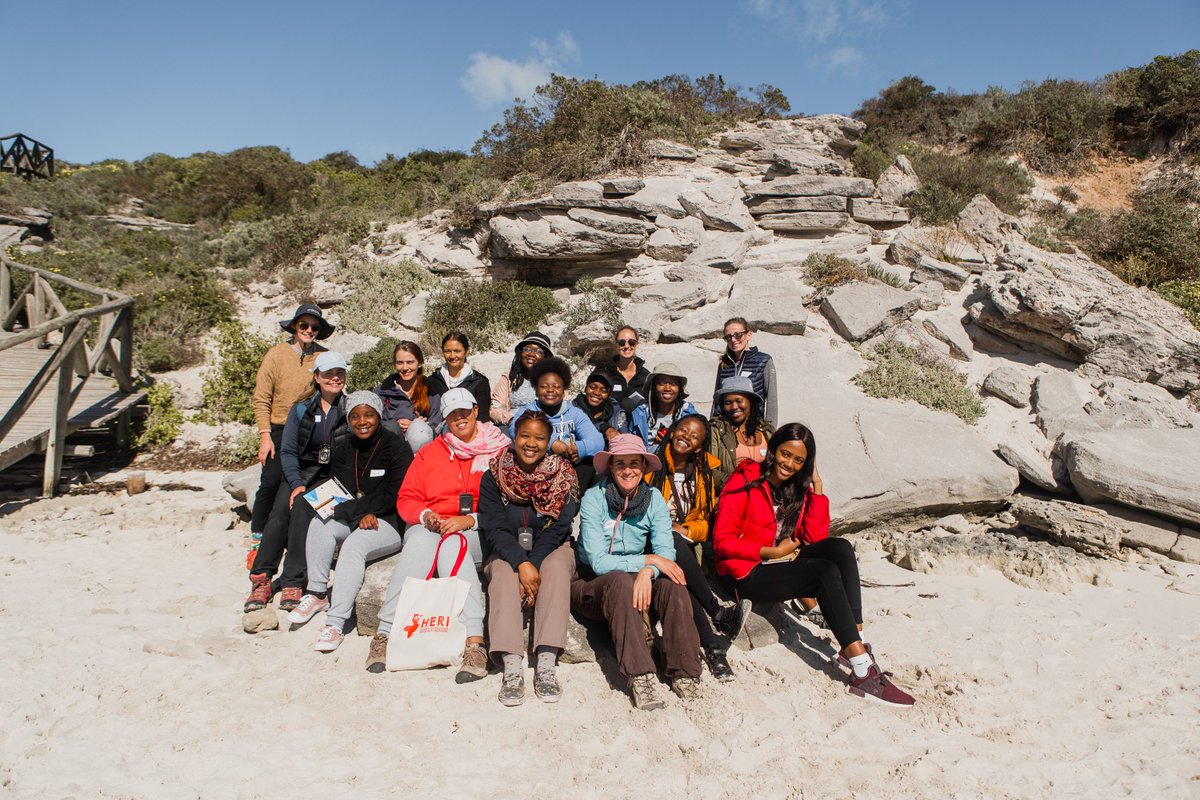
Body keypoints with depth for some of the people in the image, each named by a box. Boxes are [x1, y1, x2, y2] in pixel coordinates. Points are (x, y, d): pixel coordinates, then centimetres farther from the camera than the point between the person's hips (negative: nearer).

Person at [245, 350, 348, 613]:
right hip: (302, 471, 3)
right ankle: (261, 579, -23)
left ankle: (293, 584, -26)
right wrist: (296, 484, -11)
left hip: (334, 476, -3)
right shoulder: (301, 410, 9)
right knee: (281, 510, -25)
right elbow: (287, 451, 5)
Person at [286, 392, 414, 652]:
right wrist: (360, 515, -13)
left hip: (390, 523, -6)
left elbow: (395, 496, -11)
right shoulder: (344, 447, 10)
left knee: (354, 544, -31)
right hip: (353, 521, 6)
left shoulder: (395, 445, -7)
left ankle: (336, 623, -32)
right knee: (320, 522, -20)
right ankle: (317, 593, -10)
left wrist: (353, 507, -9)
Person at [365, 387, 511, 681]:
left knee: (452, 544, -36)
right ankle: (385, 634, -36)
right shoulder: (430, 452, 19)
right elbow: (406, 498, 15)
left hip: (477, 533, -2)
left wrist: (470, 520, -16)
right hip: (429, 527, 3)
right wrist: (425, 514, -8)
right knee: (420, 542, -32)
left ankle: (474, 643, -45)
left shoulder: (499, 451, 7)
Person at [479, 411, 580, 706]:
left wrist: (534, 565, -24)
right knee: (503, 573, -31)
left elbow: (556, 529, -11)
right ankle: (512, 666, -39)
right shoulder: (494, 476, -4)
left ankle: (546, 664, -37)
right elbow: (493, 528, -12)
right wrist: (521, 564, -27)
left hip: (552, 549, 0)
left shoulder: (563, 476, -4)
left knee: (556, 568, -31)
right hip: (507, 551, 0)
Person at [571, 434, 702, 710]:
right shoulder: (594, 498, -15)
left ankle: (684, 673, -22)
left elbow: (666, 553, -10)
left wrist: (648, 572, -32)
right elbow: (598, 562, -21)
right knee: (621, 581, -36)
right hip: (590, 584, -3)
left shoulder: (654, 499, -3)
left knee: (672, 585, -26)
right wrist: (649, 560, -25)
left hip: (636, 578, 4)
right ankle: (640, 676, -37)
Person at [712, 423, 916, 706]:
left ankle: (854, 647, -24)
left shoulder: (798, 488, 11)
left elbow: (815, 538, -1)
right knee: (827, 572, -26)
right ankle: (863, 671, -29)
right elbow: (722, 540, -13)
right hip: (749, 573, -7)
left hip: (784, 562, 7)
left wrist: (816, 488, -5)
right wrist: (773, 552, -16)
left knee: (841, 548, -18)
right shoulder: (745, 481, -8)